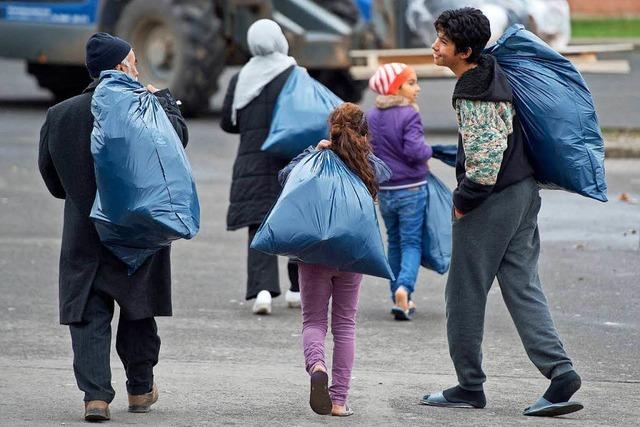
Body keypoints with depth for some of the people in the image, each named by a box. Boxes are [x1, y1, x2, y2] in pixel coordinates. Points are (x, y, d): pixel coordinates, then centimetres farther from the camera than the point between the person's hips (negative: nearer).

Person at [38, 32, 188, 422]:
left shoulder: (59, 115, -1)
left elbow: (49, 172, 7)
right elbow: (179, 135, -1)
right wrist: (163, 98, 13)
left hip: (84, 233, 2)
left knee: (89, 316, 3)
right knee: (139, 310, 14)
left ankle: (96, 394, -9)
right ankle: (140, 388, 25)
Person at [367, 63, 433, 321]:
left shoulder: (371, 118, 6)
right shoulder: (409, 116, -14)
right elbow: (415, 151, -22)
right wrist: (428, 152, -3)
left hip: (384, 190, 5)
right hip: (412, 188, -5)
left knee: (394, 242, 15)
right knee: (412, 242, -1)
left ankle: (399, 299, 14)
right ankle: (404, 287, -23)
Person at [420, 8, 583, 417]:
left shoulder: (475, 93, -19)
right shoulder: (493, 72, 11)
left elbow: (487, 154, -25)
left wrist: (464, 200, -13)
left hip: (492, 201, -9)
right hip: (524, 192, 9)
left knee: (466, 292, 3)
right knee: (523, 287, 7)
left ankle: (470, 386, 10)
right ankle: (560, 372, -4)